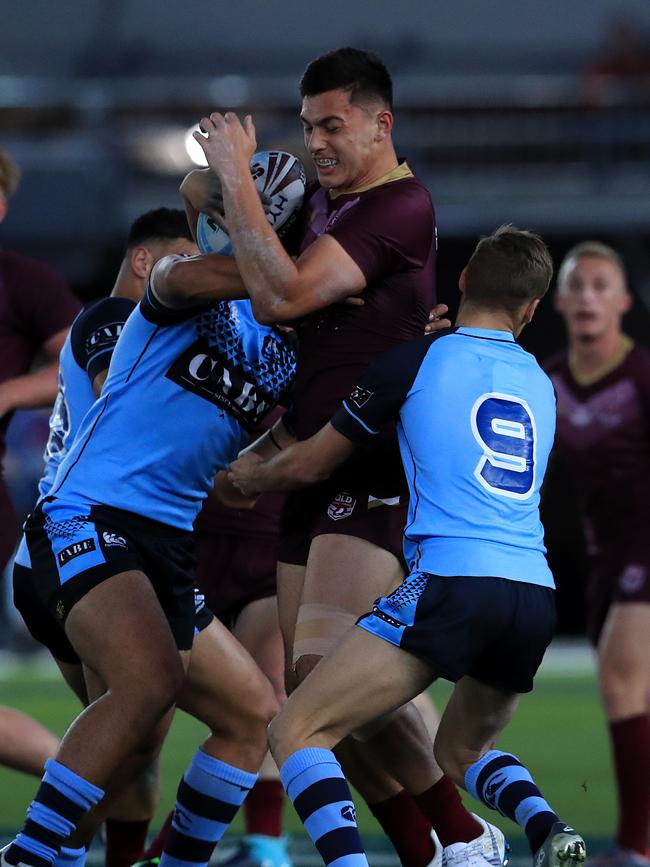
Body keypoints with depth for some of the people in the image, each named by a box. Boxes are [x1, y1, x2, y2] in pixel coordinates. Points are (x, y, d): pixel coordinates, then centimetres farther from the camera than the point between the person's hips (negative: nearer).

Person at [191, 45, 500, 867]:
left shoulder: (402, 206, -13)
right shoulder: (320, 200, 15)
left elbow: (283, 296, -21)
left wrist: (236, 176, -15)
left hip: (374, 469, -9)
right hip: (313, 469, 9)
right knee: (310, 684, 3)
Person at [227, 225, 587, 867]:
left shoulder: (419, 360, 5)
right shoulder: (538, 383, 20)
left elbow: (311, 464, 15)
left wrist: (252, 476, 36)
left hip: (451, 581, -6)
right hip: (536, 597, 6)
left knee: (296, 731, -3)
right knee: (462, 751, 29)